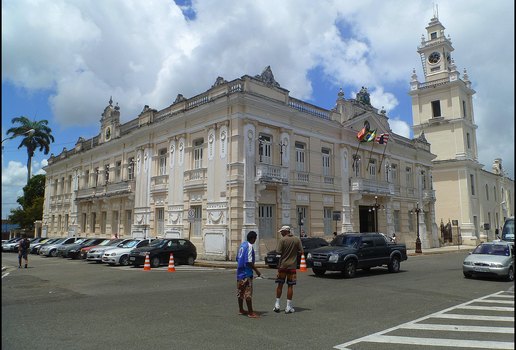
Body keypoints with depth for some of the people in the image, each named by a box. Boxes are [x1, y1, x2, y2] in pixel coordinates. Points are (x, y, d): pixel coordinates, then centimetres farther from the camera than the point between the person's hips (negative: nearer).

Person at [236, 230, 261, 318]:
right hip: (246, 273, -9)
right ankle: (250, 312, 2)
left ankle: (241, 310, 25)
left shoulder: (242, 244, 10)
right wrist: (257, 271, -15)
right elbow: (249, 262, -22)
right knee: (248, 293, -3)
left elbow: (237, 258, 17)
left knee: (240, 292, 15)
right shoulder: (249, 246, -16)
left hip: (240, 272, 9)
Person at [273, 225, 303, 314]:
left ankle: (277, 304, 17)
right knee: (290, 286, 5)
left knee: (280, 285, 11)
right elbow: (301, 252, -1)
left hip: (282, 265, -1)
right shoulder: (297, 239, -1)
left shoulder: (282, 240, -9)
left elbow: (278, 252, -12)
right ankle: (288, 307, 7)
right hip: (292, 266, 1)